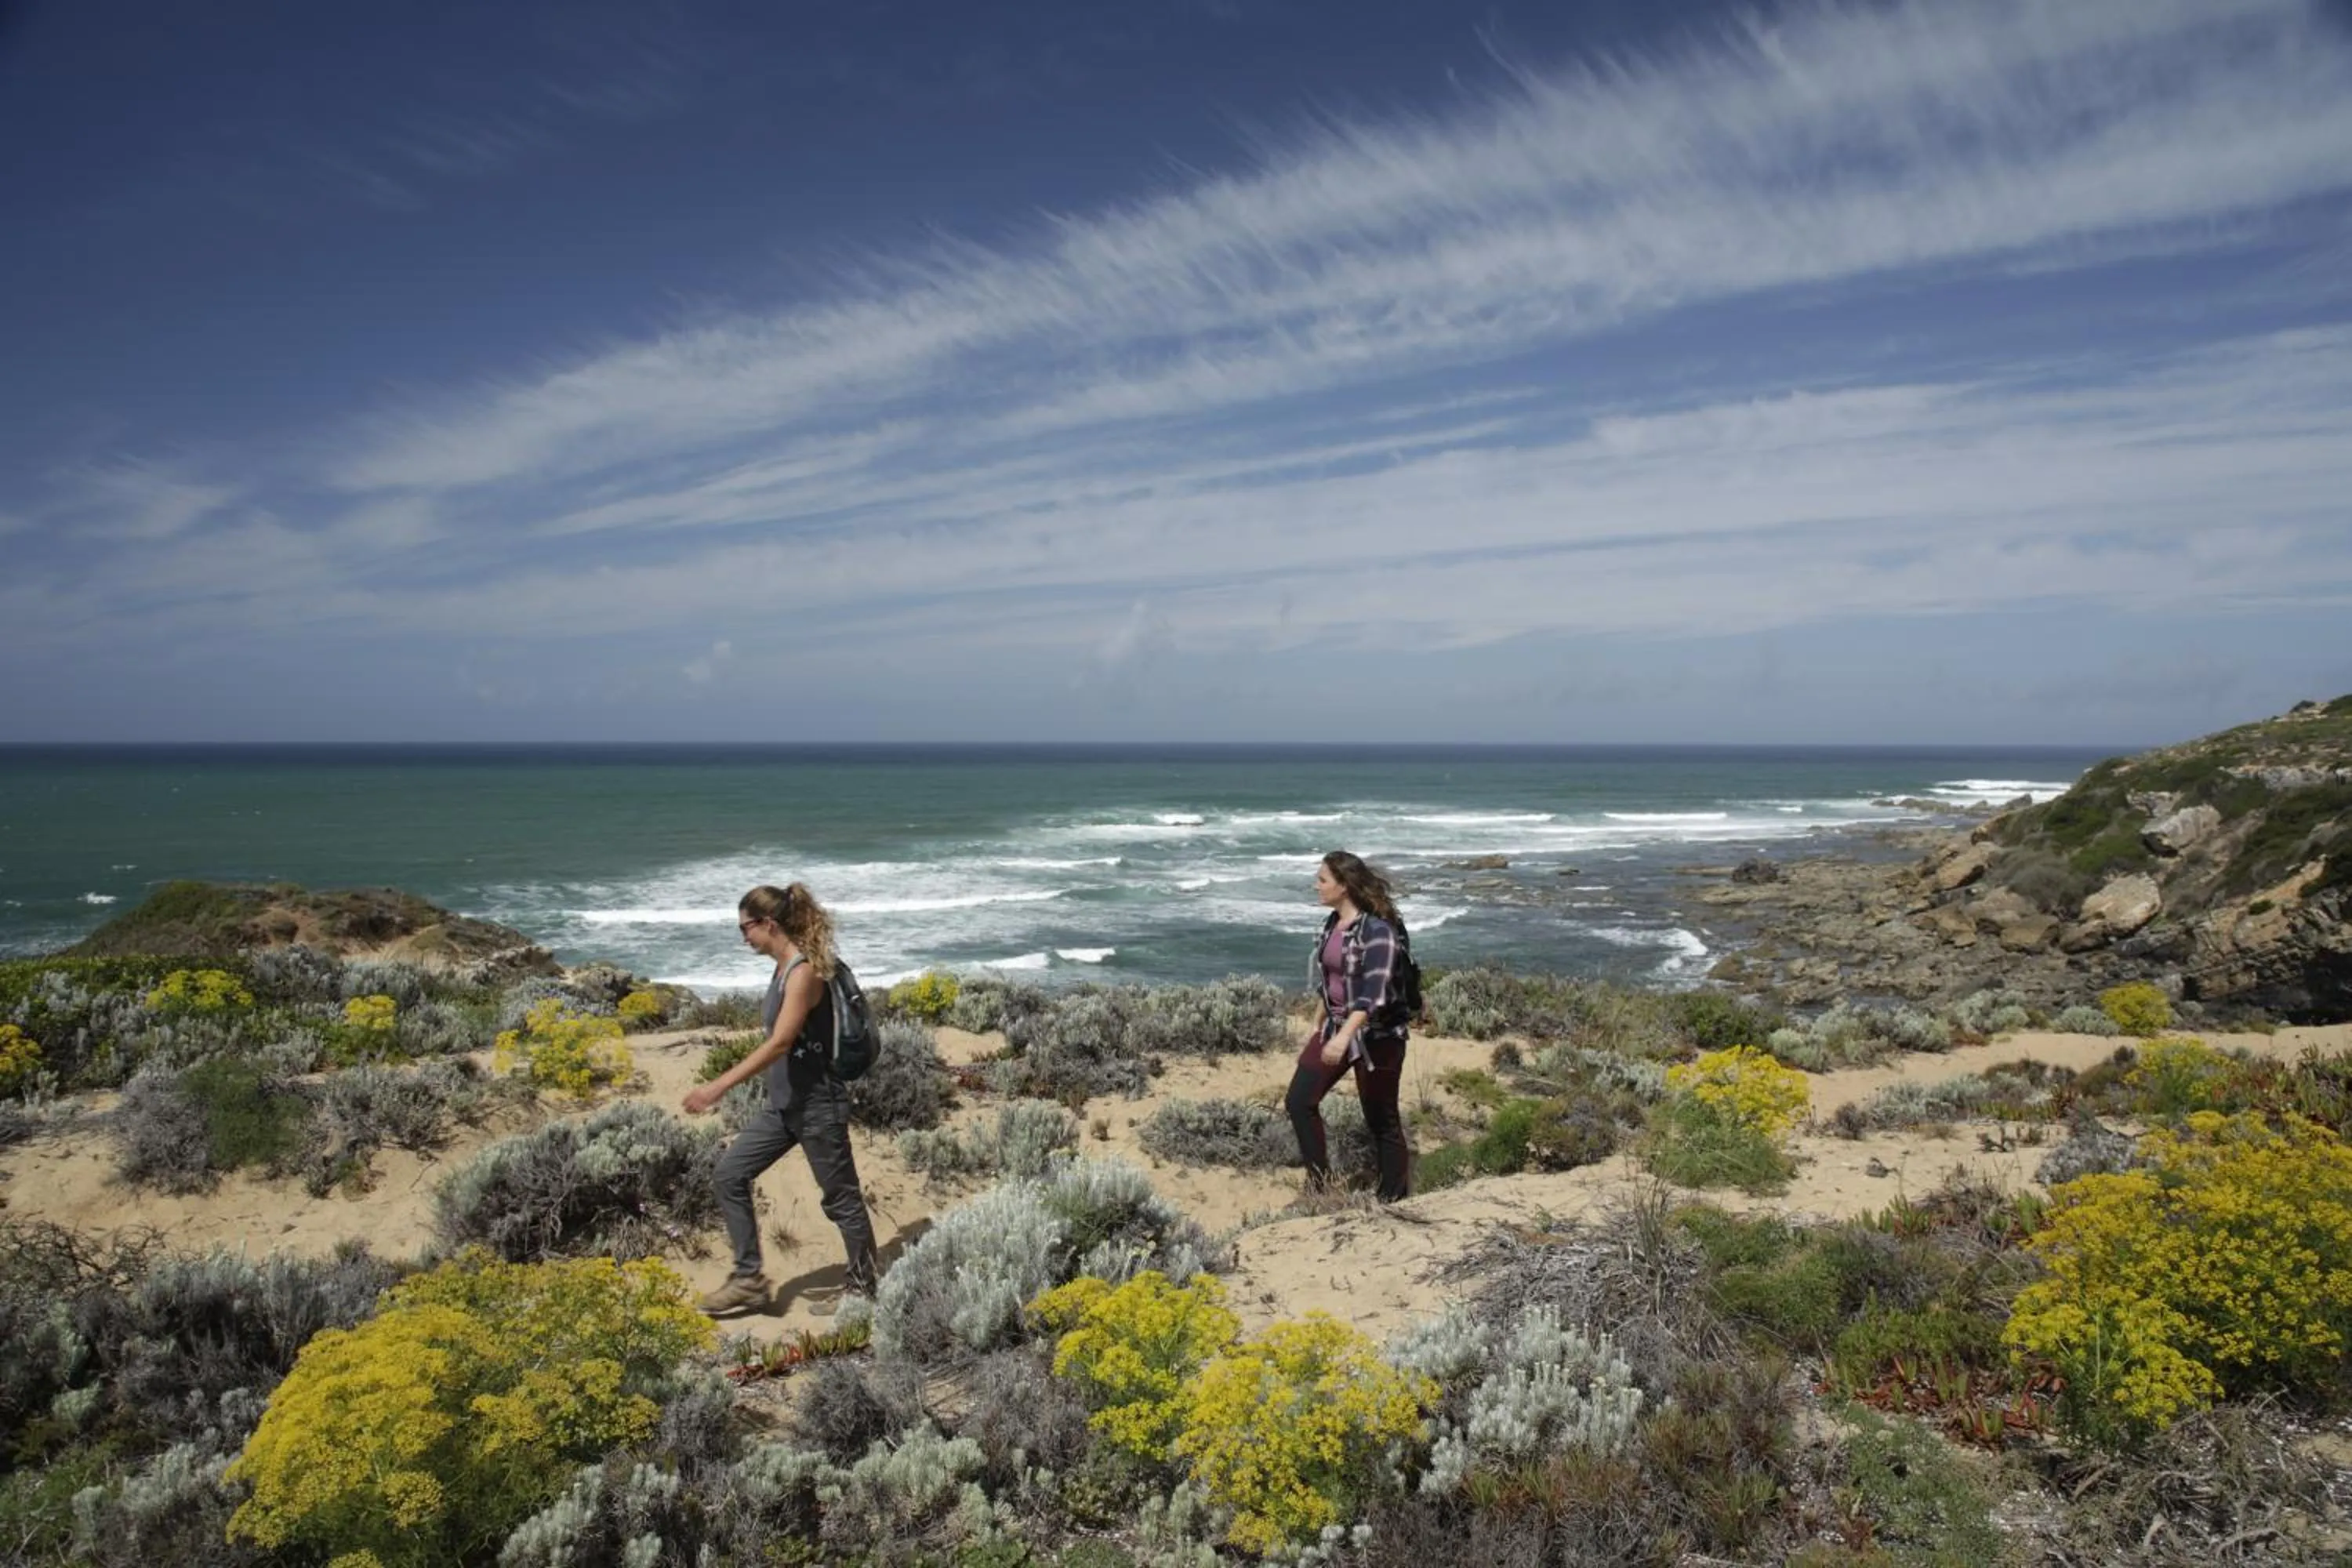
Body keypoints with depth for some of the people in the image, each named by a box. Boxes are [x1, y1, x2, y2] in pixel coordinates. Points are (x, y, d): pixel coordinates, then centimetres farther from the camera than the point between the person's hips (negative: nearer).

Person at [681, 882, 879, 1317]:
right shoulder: (783, 969, 8)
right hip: (784, 1105, 9)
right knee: (731, 1173, 7)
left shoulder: (804, 972, -20)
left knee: (840, 1197, 5)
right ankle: (749, 1279, 14)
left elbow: (780, 1042, -28)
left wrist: (720, 1086, -31)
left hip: (817, 1105, -9)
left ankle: (862, 1288, 21)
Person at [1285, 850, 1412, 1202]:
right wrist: (1322, 1028, 22)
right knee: (1299, 1101, 3)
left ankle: (1392, 1199, 20)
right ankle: (1320, 1183, 15)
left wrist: (1345, 1036, -36)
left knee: (1381, 1119, 4)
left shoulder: (1376, 929, -20)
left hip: (1375, 1035, -8)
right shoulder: (1332, 923, 6)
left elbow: (1374, 992, -27)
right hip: (1335, 1027, 8)